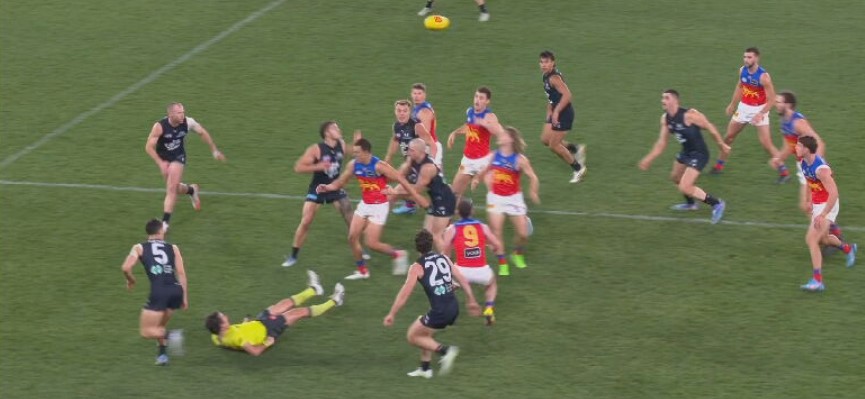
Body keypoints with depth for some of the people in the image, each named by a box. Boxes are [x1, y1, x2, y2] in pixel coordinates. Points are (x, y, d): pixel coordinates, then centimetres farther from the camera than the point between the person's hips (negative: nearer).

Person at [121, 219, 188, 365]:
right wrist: (184, 297, 8)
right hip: (176, 290, 4)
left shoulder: (139, 248, 13)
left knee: (146, 332, 3)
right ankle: (162, 354, 17)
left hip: (159, 292, -4)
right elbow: (181, 272, 8)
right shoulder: (173, 248, 18)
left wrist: (131, 280, 18)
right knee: (159, 326, 28)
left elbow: (126, 268, -2)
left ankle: (170, 335, -21)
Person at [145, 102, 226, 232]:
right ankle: (191, 190, 44)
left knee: (172, 189, -13)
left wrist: (214, 151, 5)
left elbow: (202, 133, 0)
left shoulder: (188, 122, -20)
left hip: (178, 157, 0)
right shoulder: (159, 126, -28)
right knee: (173, 188, 10)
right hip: (163, 158, 0)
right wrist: (161, 163, -30)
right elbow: (149, 147, -21)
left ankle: (165, 221, -8)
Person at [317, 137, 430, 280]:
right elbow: (339, 182, 4)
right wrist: (327, 187, -16)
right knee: (352, 237, 3)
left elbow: (401, 179, -18)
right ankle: (362, 271, 20)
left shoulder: (379, 166, -24)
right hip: (364, 204, 7)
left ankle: (397, 254, 18)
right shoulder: (353, 165, -7)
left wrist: (417, 197, -17)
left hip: (379, 206, -7)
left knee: (372, 243, -8)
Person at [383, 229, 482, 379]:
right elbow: (463, 280, 13)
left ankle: (445, 350, -5)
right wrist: (471, 301, 24)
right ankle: (425, 369, 31)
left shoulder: (417, 267, -4)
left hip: (439, 311, -7)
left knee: (413, 336, 11)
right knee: (426, 332, 29)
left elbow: (405, 293, -6)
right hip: (454, 308, 7)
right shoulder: (444, 258, 11)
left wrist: (392, 314, 0)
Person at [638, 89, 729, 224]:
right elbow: (662, 142, 6)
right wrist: (648, 159, 2)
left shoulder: (689, 115, -28)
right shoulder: (665, 119, -3)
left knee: (684, 188, -16)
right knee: (675, 178, 29)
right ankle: (691, 204, 54)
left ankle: (716, 204, 0)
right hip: (686, 152, 9)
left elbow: (709, 127, -16)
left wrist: (721, 144, -8)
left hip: (699, 154, -9)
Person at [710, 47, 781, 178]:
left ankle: (783, 171, -1)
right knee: (729, 136, 12)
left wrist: (760, 114, -33)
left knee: (766, 143, -11)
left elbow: (771, 100, -22)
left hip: (759, 110, -6)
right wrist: (732, 105, 22)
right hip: (744, 107, 6)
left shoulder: (763, 76, -24)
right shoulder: (742, 70, -6)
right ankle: (720, 164, 30)